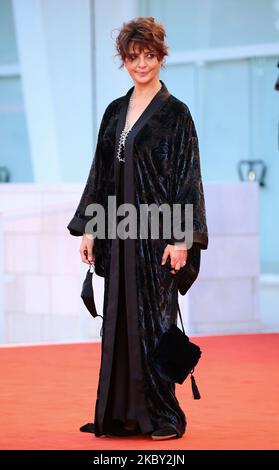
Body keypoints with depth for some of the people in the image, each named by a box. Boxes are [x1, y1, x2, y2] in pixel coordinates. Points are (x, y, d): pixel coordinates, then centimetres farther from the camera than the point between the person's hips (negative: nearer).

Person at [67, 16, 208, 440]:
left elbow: (188, 178, -9)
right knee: (119, 320, 6)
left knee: (155, 320, -4)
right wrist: (88, 228, 9)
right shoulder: (115, 112, 13)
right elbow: (101, 172, 15)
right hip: (118, 231, 6)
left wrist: (182, 239, -16)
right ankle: (120, 414, 12)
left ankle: (164, 416, 3)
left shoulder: (175, 113, -5)